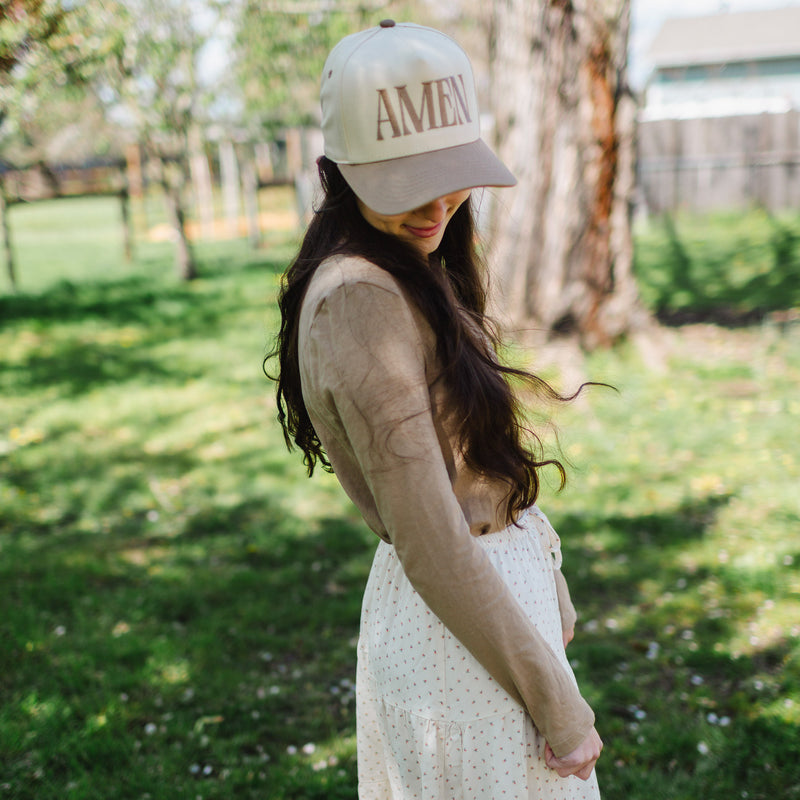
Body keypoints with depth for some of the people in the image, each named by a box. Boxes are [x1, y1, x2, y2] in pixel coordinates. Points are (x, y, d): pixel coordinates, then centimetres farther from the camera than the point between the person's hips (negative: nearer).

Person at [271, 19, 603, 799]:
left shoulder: (410, 272, 5)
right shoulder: (359, 298, -25)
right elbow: (430, 548, -25)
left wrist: (551, 596, 16)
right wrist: (559, 706, -16)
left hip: (499, 587, 9)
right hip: (460, 631, -9)